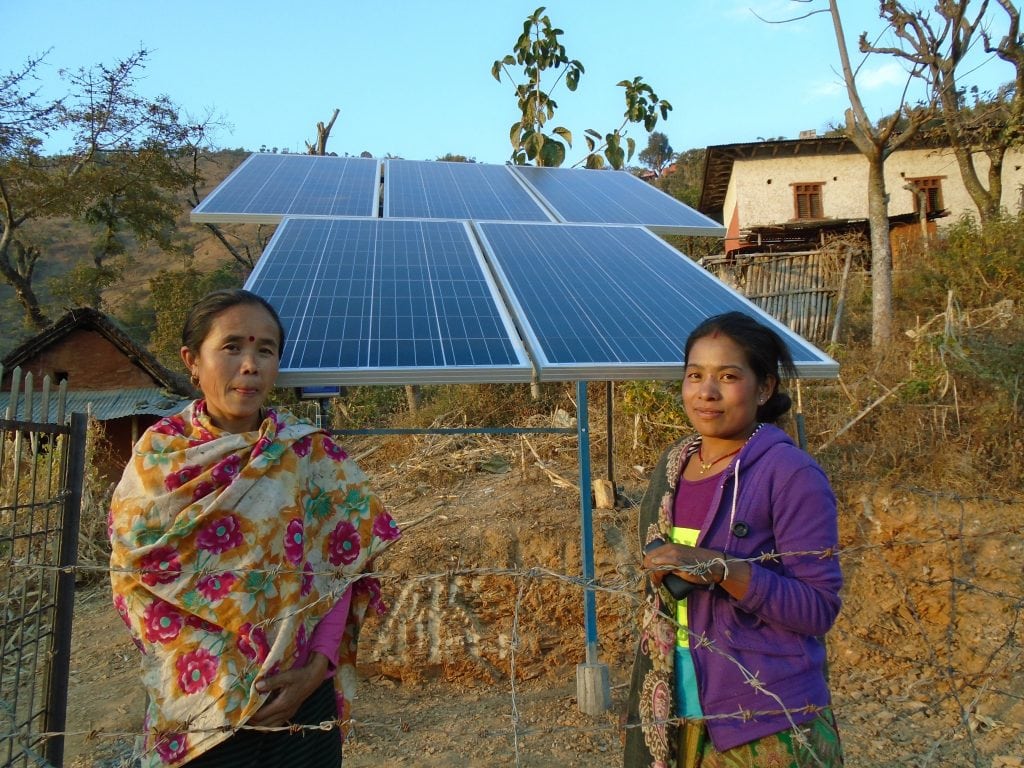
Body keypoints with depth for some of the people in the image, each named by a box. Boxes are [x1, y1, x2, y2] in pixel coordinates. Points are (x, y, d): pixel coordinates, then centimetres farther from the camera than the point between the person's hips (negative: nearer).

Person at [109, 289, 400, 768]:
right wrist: (218, 674, -12)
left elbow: (341, 569, -5)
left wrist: (318, 668, -15)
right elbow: (133, 578, -4)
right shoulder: (156, 455, -4)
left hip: (300, 697, 1)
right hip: (195, 702, 0)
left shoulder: (312, 453, -5)